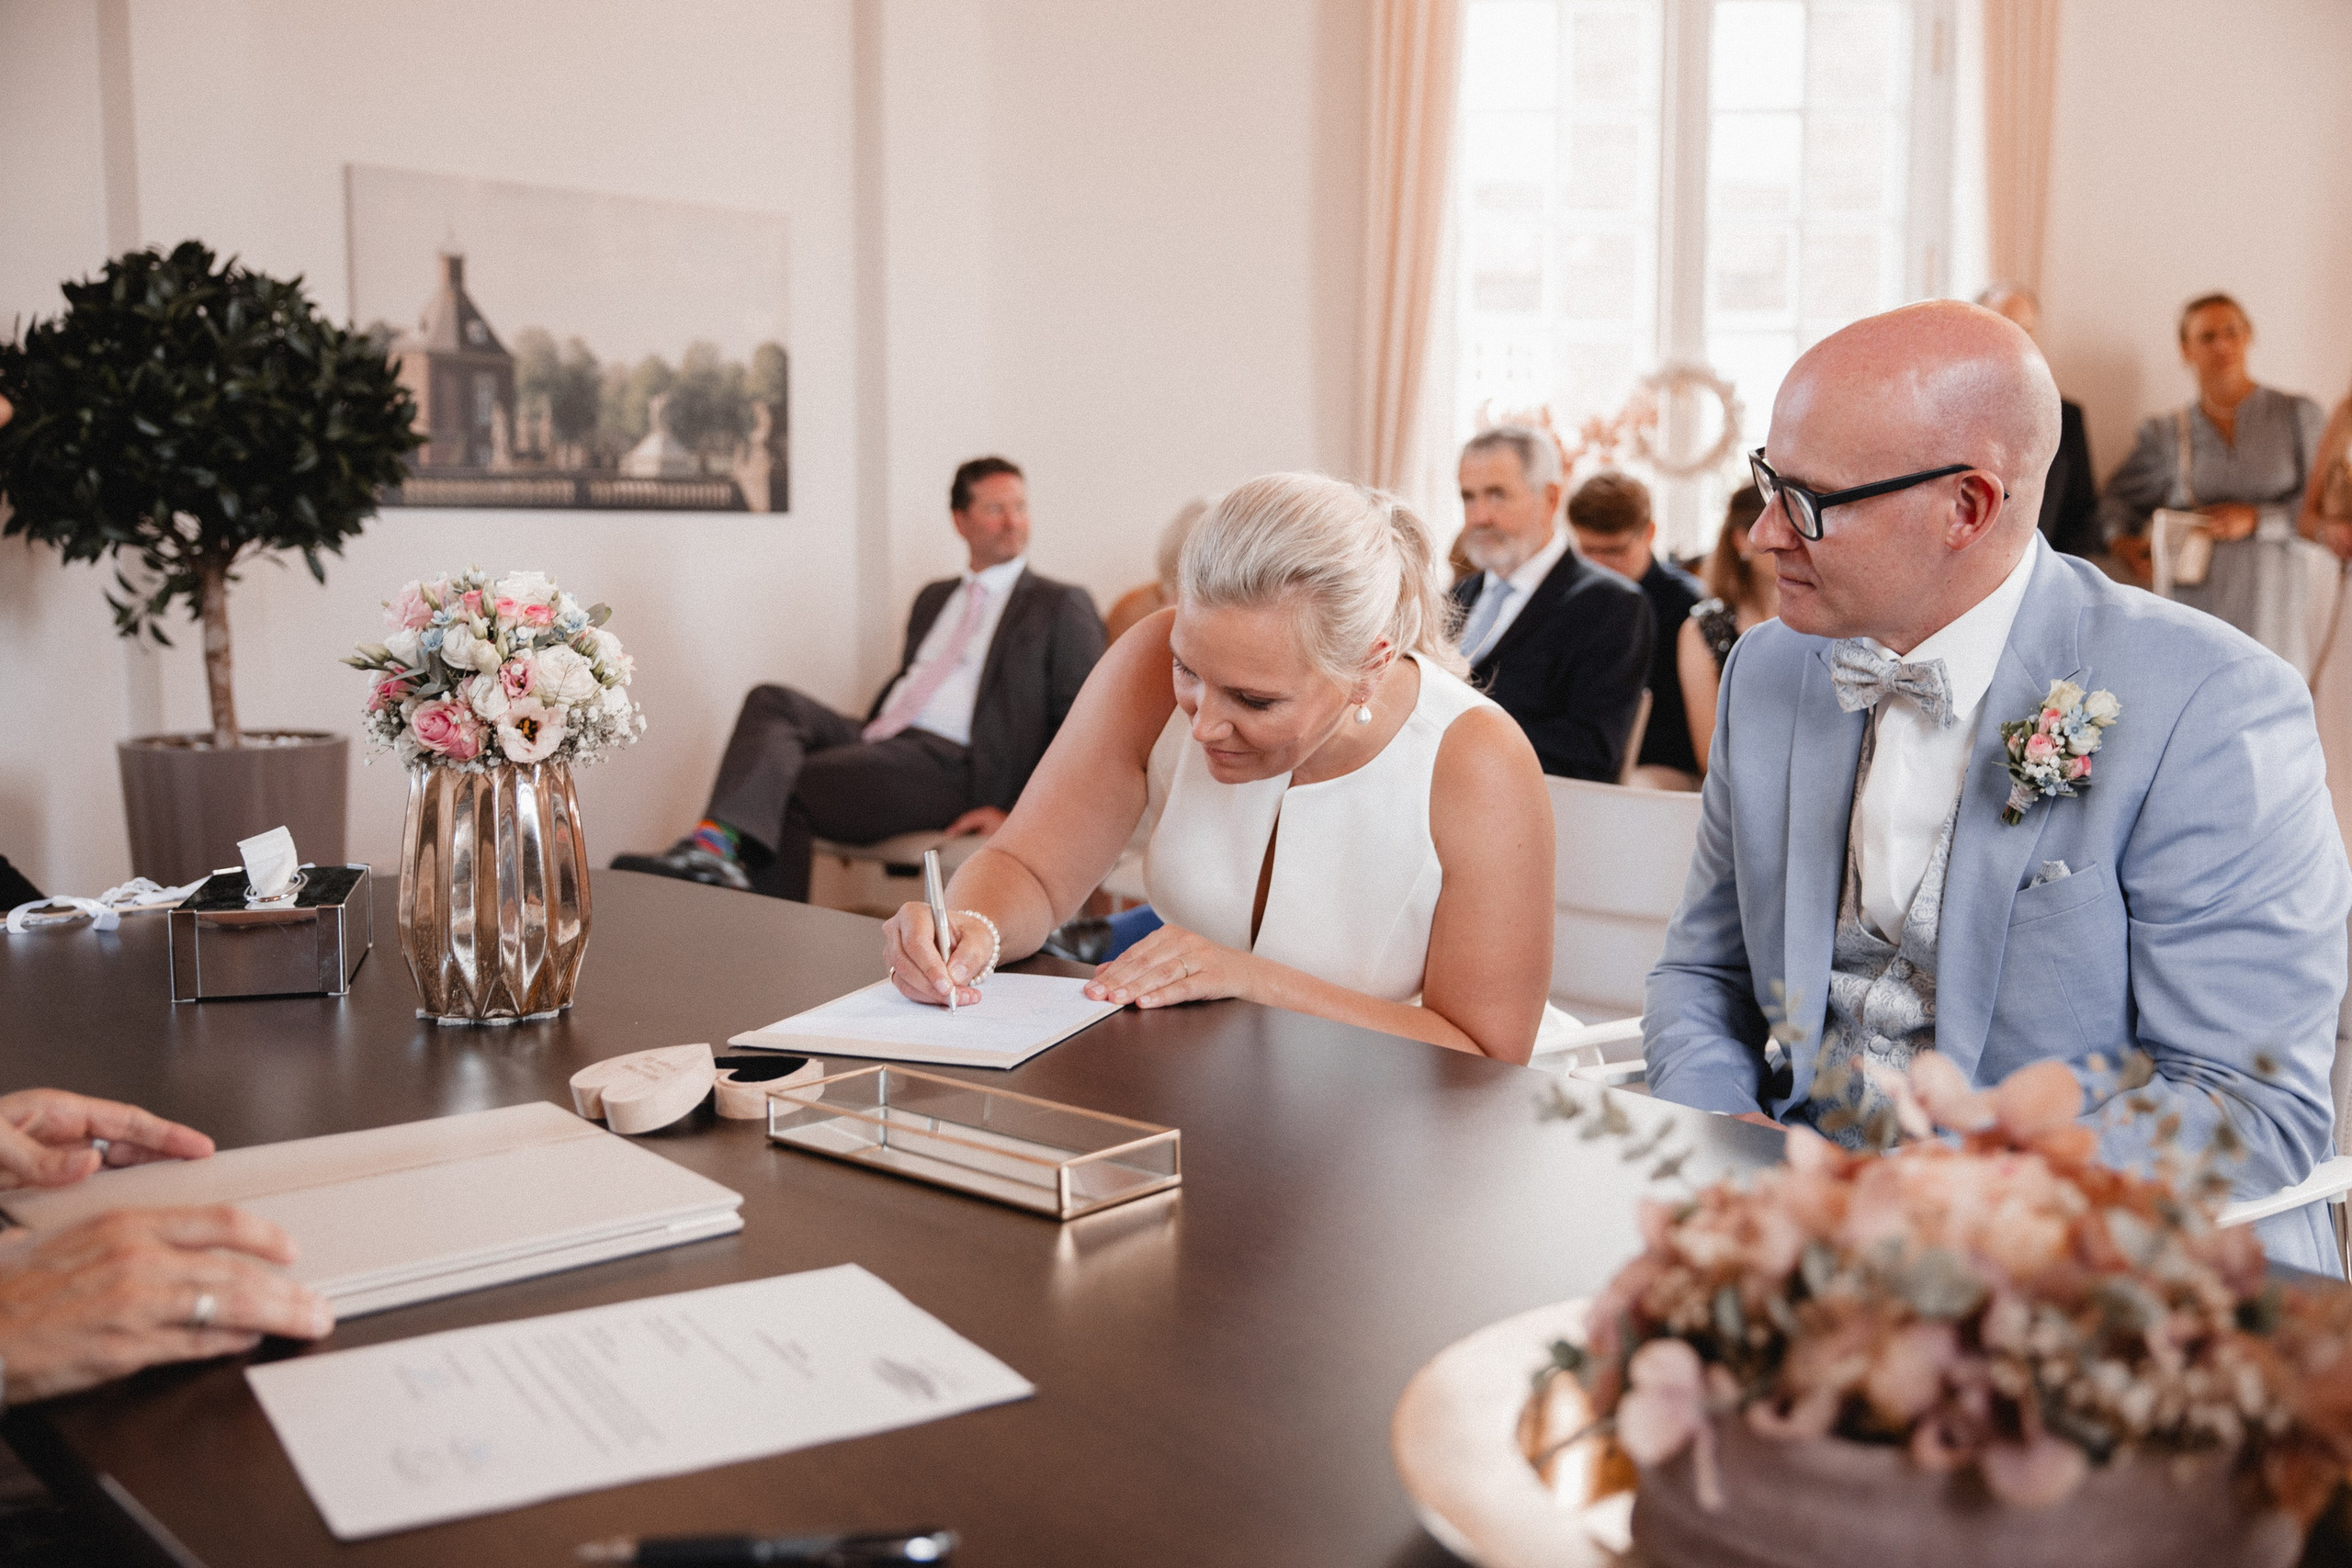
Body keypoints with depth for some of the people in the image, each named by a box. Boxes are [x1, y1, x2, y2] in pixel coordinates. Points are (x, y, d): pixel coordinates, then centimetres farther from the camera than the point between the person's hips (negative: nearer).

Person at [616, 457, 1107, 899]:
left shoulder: (1061, 607, 5)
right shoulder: (934, 598, 27)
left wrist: (1021, 815, -11)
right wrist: (861, 736, 10)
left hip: (949, 763, -6)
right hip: (879, 740, 6)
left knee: (781, 786, -24)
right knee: (772, 701, -22)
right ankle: (715, 845, -38)